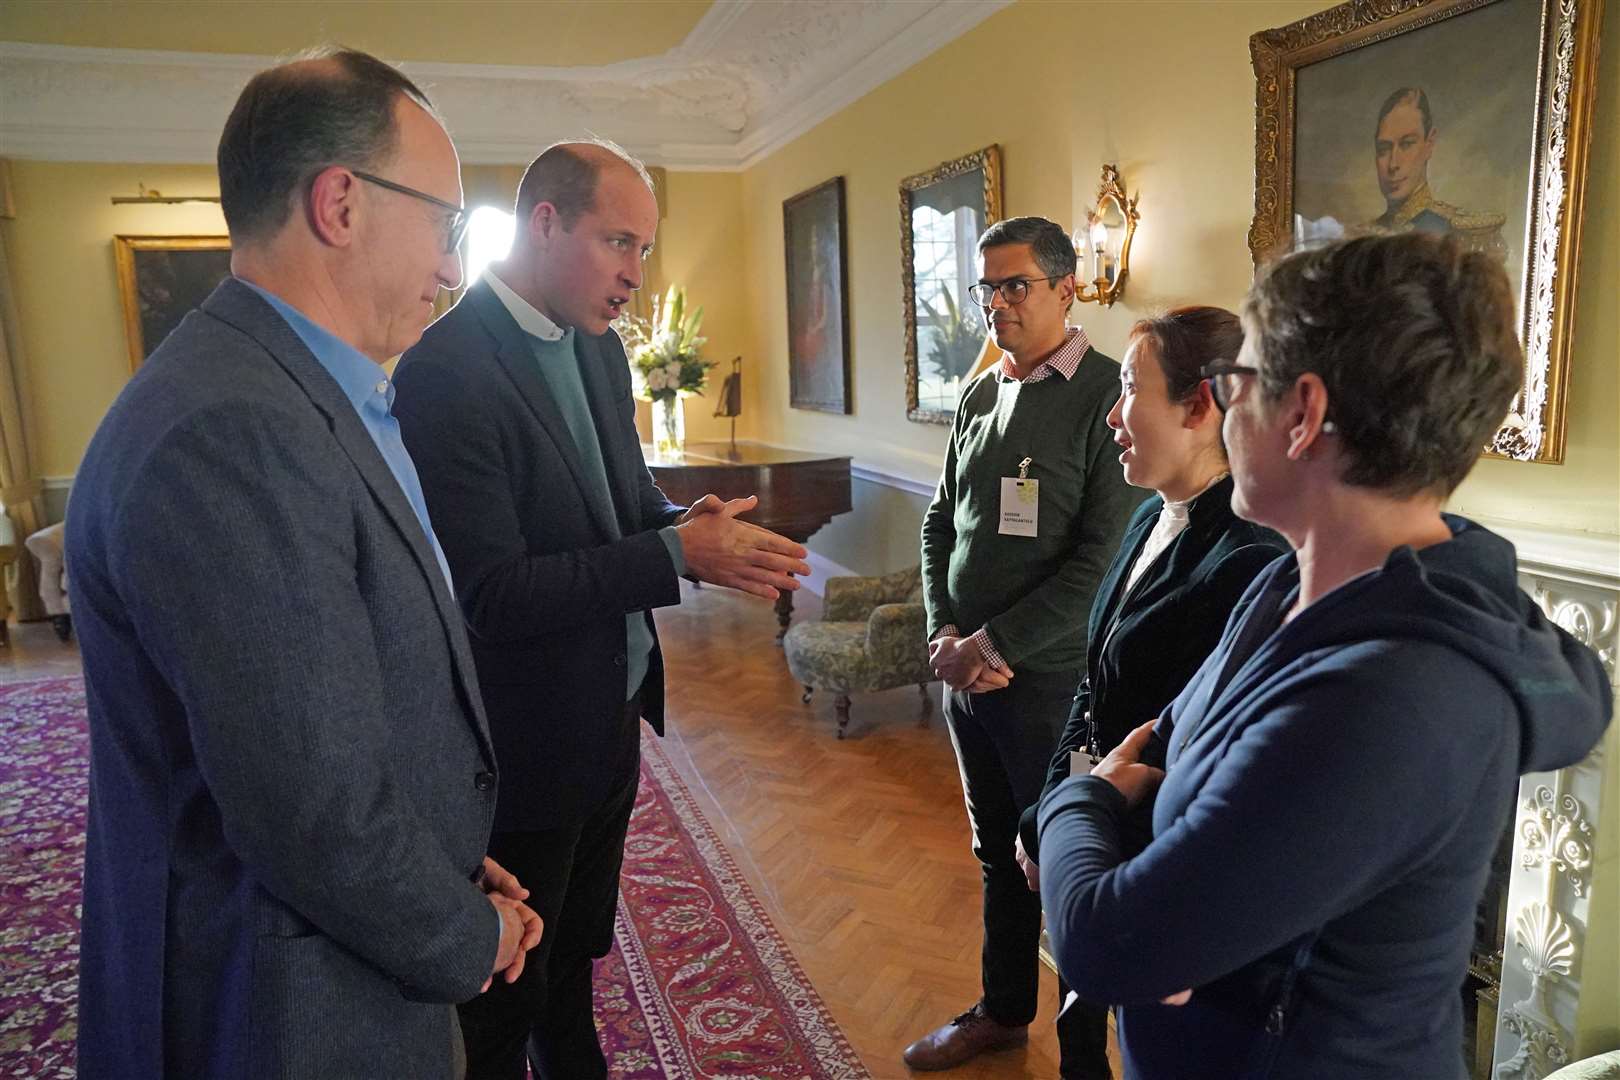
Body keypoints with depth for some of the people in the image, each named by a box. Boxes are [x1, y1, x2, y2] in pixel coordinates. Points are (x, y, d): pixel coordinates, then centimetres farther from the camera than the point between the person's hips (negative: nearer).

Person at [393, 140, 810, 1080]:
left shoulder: (600, 350, 4)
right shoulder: (446, 368, -23)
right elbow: (491, 592, -26)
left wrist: (695, 523, -11)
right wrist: (679, 557, -27)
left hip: (611, 719, 8)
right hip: (525, 747, -8)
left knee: (574, 962, 29)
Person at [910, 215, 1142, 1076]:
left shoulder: (1107, 395, -12)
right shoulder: (979, 397, 9)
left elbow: (1105, 556, -18)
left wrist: (995, 644, -16)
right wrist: (944, 632, -2)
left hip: (1050, 680, -6)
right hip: (965, 673, 7)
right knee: (997, 852, 21)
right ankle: (1003, 1011, 40)